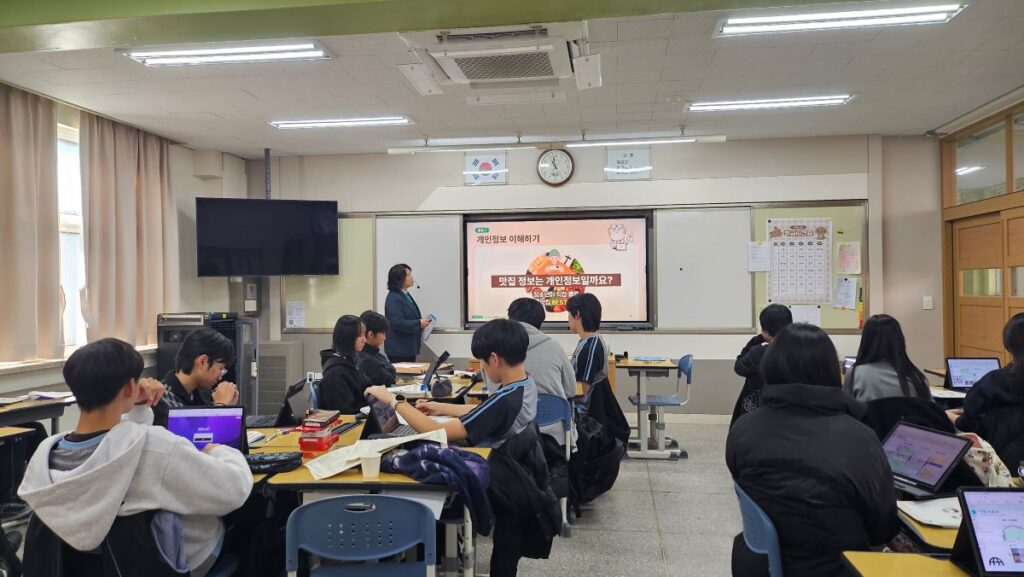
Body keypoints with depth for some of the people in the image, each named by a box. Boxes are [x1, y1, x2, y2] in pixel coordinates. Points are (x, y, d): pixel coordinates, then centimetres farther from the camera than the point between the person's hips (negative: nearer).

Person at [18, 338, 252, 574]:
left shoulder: (45, 453, -18)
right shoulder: (154, 447, -40)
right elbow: (237, 486, -27)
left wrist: (138, 408, -7)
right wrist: (219, 451, -9)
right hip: (188, 556, -6)